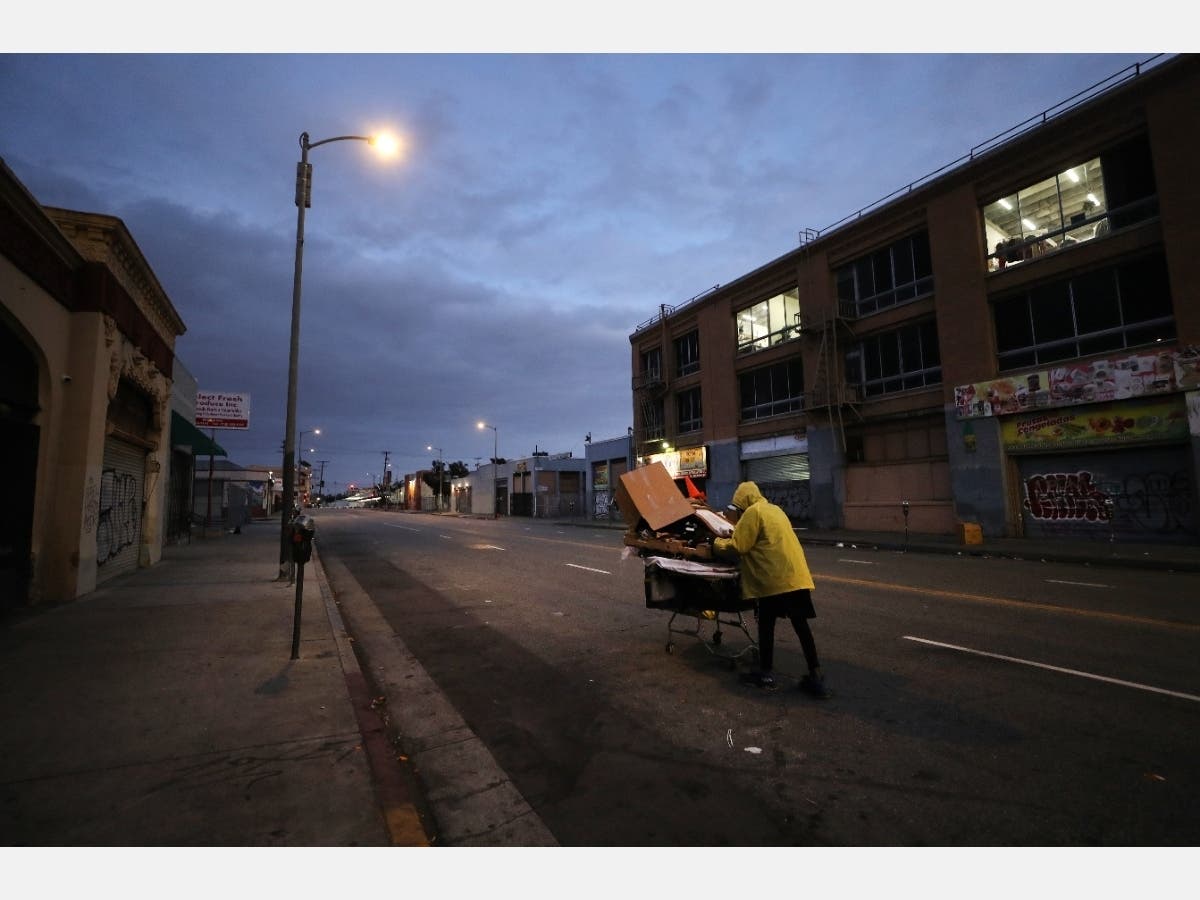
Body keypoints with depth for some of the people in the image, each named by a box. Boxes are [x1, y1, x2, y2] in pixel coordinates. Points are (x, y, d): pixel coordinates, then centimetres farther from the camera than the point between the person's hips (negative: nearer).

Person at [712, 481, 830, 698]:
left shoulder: (753, 512, -8)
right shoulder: (774, 509, 20)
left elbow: (737, 546, -11)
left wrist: (719, 544, 7)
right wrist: (731, 537, 25)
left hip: (775, 578, -8)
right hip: (795, 575, 8)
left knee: (766, 625, 6)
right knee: (801, 625, 10)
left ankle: (766, 673, 16)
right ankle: (815, 677, 13)